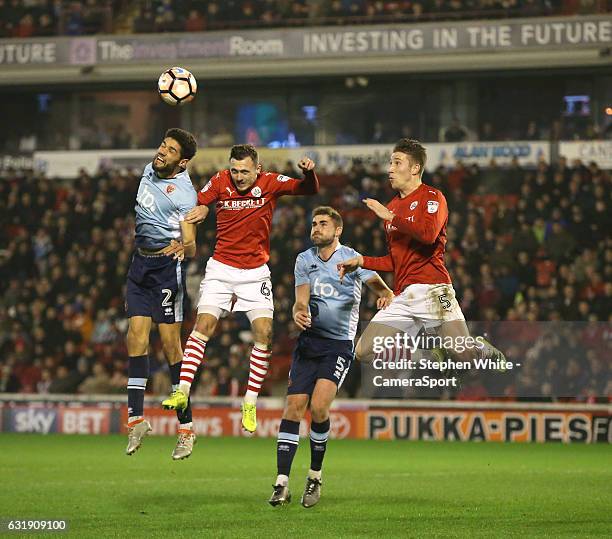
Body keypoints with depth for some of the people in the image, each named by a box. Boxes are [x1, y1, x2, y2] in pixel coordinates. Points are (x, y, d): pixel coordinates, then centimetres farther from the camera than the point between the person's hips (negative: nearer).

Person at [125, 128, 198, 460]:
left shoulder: (184, 193, -16)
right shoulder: (149, 171, 6)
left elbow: (191, 246, -23)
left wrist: (184, 246, -44)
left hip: (167, 265, -7)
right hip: (140, 261, 7)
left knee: (170, 343, -9)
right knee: (136, 336, -3)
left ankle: (186, 427, -4)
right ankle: (136, 417, -3)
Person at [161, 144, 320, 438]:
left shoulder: (270, 183, -8)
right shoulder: (220, 182, -5)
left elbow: (310, 189, -13)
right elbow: (195, 206, 3)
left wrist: (308, 172, -35)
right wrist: (200, 209, -21)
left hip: (255, 271, 0)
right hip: (221, 267, 0)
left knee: (264, 333, -10)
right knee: (203, 325, -13)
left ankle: (250, 402, 1)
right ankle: (182, 392, -12)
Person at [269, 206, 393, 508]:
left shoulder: (352, 259, -2)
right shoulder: (304, 260, 10)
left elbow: (380, 286, -2)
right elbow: (301, 299, 2)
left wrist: (386, 296, -26)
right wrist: (298, 313, -22)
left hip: (339, 344, -4)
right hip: (309, 340, 4)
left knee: (318, 406, -19)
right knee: (293, 407, -8)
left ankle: (315, 476, 2)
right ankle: (282, 484, -8)